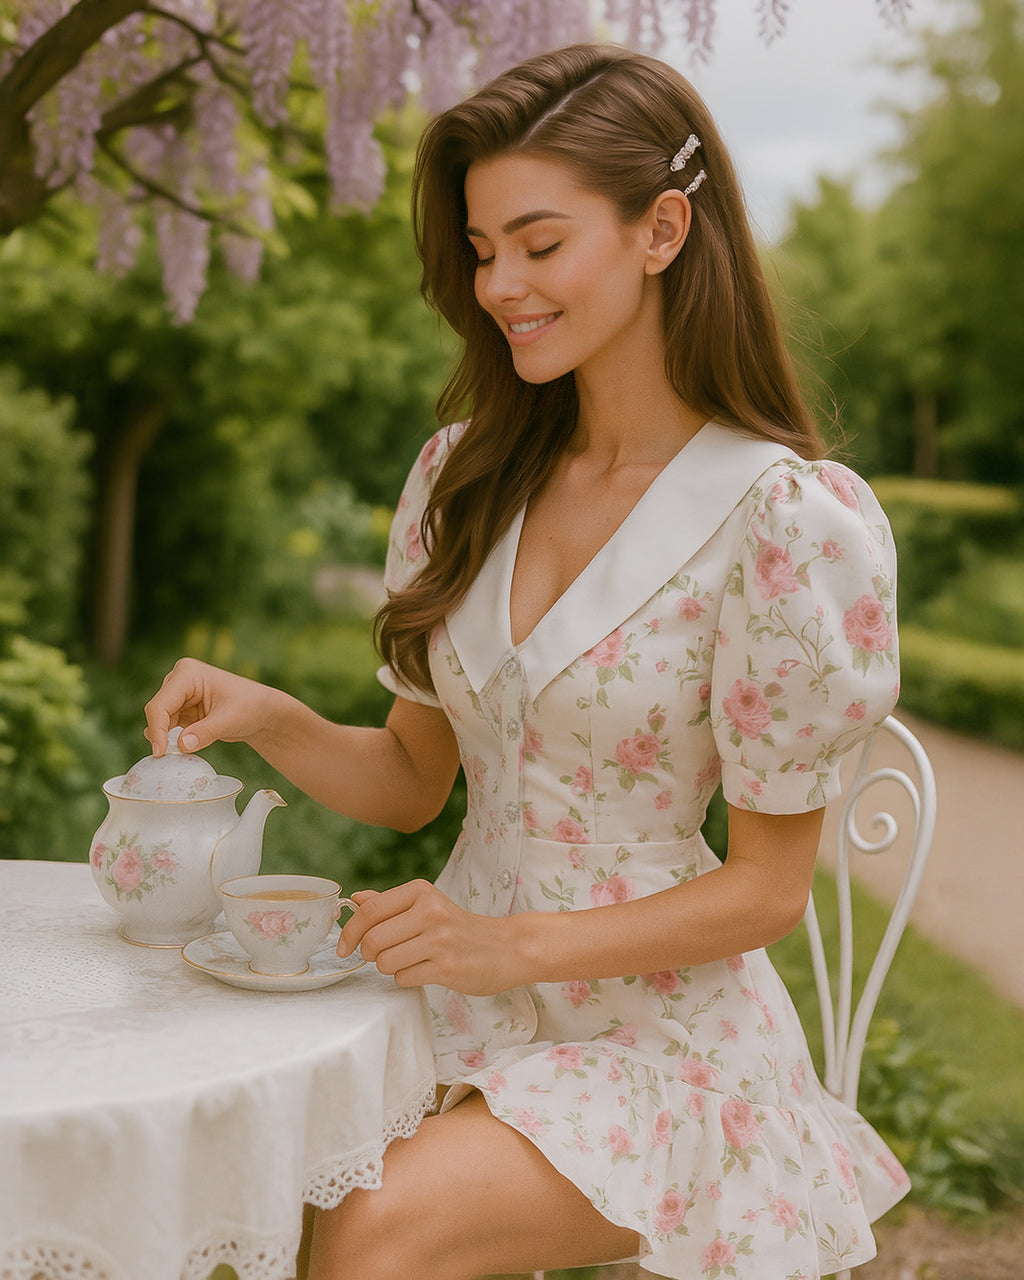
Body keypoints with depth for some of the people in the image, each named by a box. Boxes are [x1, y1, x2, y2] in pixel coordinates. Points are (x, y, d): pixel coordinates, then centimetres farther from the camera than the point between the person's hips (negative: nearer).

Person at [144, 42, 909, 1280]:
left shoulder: (784, 518, -14)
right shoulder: (467, 476, 3)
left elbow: (767, 890, -10)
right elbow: (411, 779, 9)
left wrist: (509, 946, -20)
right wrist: (266, 716, -9)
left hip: (662, 1035, -4)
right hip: (464, 1008, 4)